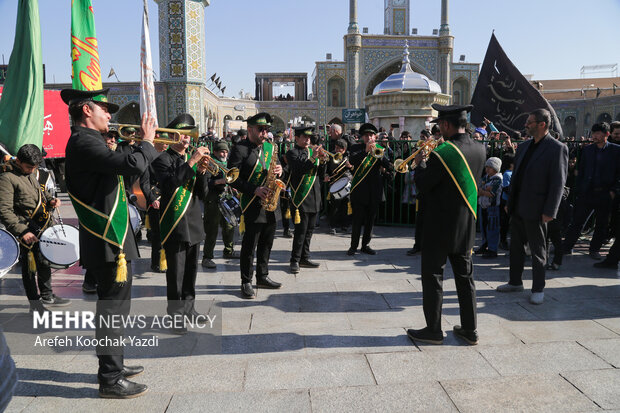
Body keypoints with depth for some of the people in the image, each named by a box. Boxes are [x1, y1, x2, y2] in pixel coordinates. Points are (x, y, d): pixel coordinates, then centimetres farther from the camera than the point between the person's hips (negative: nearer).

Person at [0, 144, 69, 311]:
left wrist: (50, 200, 7)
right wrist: (22, 232, -24)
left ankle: (47, 296, 36)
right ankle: (35, 305, 13)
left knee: (45, 263, 19)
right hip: (28, 232, -9)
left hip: (43, 228, 9)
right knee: (30, 269, 1)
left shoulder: (31, 174, 12)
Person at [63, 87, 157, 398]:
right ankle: (110, 380, 11)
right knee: (112, 308, -2)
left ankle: (113, 365, 34)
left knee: (113, 306, 20)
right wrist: (147, 142, -13)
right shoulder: (84, 142, -18)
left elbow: (120, 167, 21)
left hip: (111, 238, 11)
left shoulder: (87, 141, 15)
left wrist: (143, 145, 11)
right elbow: (133, 165, -31)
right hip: (108, 243, -11)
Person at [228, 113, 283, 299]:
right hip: (252, 205, -7)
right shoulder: (240, 149, -8)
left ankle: (262, 276, 29)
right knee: (250, 244, -1)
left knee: (266, 242, 15)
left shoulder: (270, 146, 13)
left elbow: (275, 167, 21)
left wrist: (279, 170, -4)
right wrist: (254, 190, -21)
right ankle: (246, 282, 10)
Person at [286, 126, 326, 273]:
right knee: (301, 231, -5)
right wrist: (313, 158, -25)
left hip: (314, 197, 7)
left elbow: (321, 173, 11)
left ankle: (304, 258, 21)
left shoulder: (313, 151, 16)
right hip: (301, 197, -7)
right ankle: (295, 261, 4)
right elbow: (297, 169, -20)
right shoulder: (292, 153, -3)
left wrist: (322, 161, -7)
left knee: (309, 230, 11)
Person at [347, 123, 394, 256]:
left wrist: (378, 154, -20)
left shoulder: (381, 150, 11)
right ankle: (353, 246, 9)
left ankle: (365, 245, 20)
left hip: (375, 191, 3)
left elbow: (388, 165, -4)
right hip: (359, 189, -3)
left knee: (370, 220, 9)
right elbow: (353, 161, -14)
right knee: (357, 220, -1)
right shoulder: (356, 148, 5)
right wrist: (365, 151, -26)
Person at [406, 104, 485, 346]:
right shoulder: (479, 149, 1)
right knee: (465, 276, 15)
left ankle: (433, 330, 15)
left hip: (440, 226, -7)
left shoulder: (441, 154, -21)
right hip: (467, 226, 7)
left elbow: (423, 186, -13)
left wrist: (419, 164, 5)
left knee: (433, 277, 6)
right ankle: (469, 330, 24)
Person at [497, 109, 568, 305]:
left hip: (535, 210, -7)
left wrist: (549, 211, -17)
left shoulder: (557, 148, -11)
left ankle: (538, 289, 18)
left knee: (538, 251, 6)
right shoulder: (523, 147, 11)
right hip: (517, 208, 7)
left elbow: (558, 183, -14)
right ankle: (515, 282, 30)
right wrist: (510, 202, 13)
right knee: (516, 246, 16)